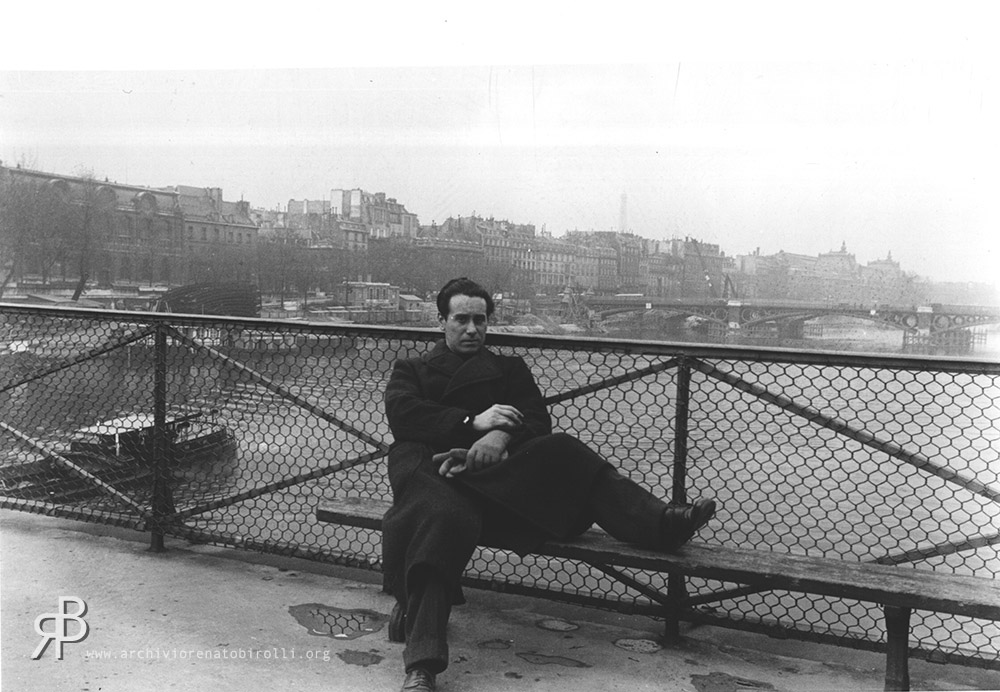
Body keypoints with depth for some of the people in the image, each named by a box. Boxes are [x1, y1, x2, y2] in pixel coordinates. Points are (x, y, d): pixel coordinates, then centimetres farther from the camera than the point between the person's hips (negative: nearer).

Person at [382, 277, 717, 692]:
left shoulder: (510, 369, 31)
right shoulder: (411, 370, 26)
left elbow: (538, 421, 13)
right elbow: (401, 413, 3)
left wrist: (502, 434, -12)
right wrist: (472, 422, -10)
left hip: (497, 471, 2)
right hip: (433, 469, -2)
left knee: (558, 452, -29)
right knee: (441, 517, -38)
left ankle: (659, 523, -36)